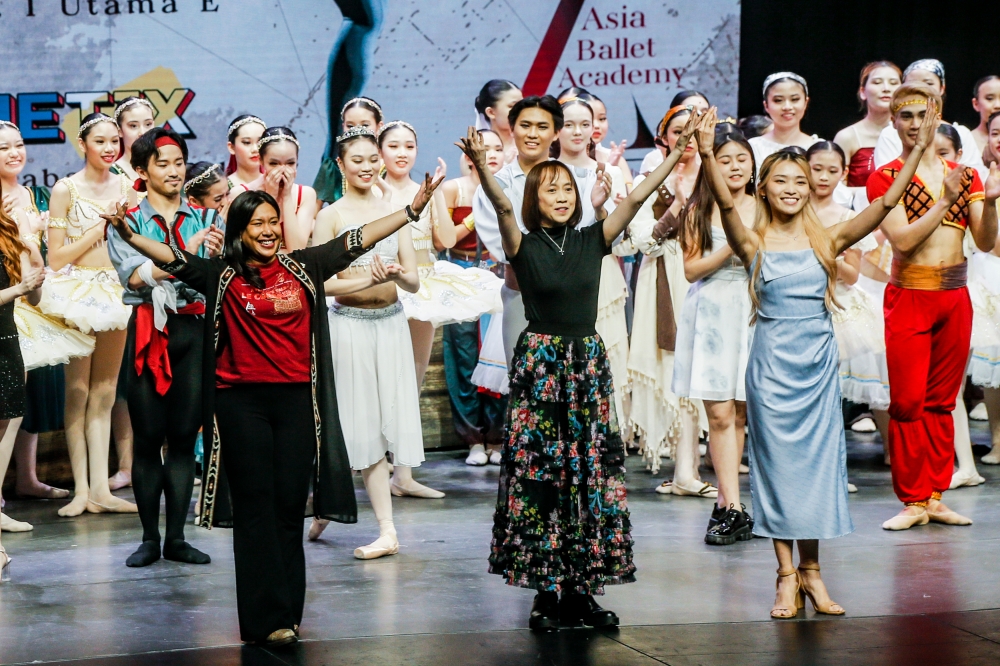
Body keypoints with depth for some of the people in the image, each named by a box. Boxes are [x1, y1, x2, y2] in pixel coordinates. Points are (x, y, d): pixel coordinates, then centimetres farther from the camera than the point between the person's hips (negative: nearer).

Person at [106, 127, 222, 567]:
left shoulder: (204, 219, 11)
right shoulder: (128, 222, 5)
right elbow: (134, 276, -12)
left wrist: (216, 255, -23)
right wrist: (185, 252, -23)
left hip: (195, 331, 2)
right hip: (149, 331, -2)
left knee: (184, 435, 3)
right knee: (148, 436, 0)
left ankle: (177, 538, 9)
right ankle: (149, 538, 8)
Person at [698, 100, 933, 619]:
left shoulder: (826, 240, 3)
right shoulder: (753, 243, -3)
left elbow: (885, 204, -4)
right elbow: (725, 203, -20)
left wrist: (917, 153, -12)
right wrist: (707, 156, -35)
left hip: (818, 364, 2)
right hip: (772, 365, -2)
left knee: (817, 459, 6)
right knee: (776, 460, 2)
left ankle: (811, 570, 17)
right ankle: (787, 575, 11)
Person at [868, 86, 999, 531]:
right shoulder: (884, 178, -1)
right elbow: (903, 240, -14)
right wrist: (945, 202, -17)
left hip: (956, 297, 4)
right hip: (909, 297, -4)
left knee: (942, 402, 8)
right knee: (908, 402, -5)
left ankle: (935, 497, 13)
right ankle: (913, 501, 3)